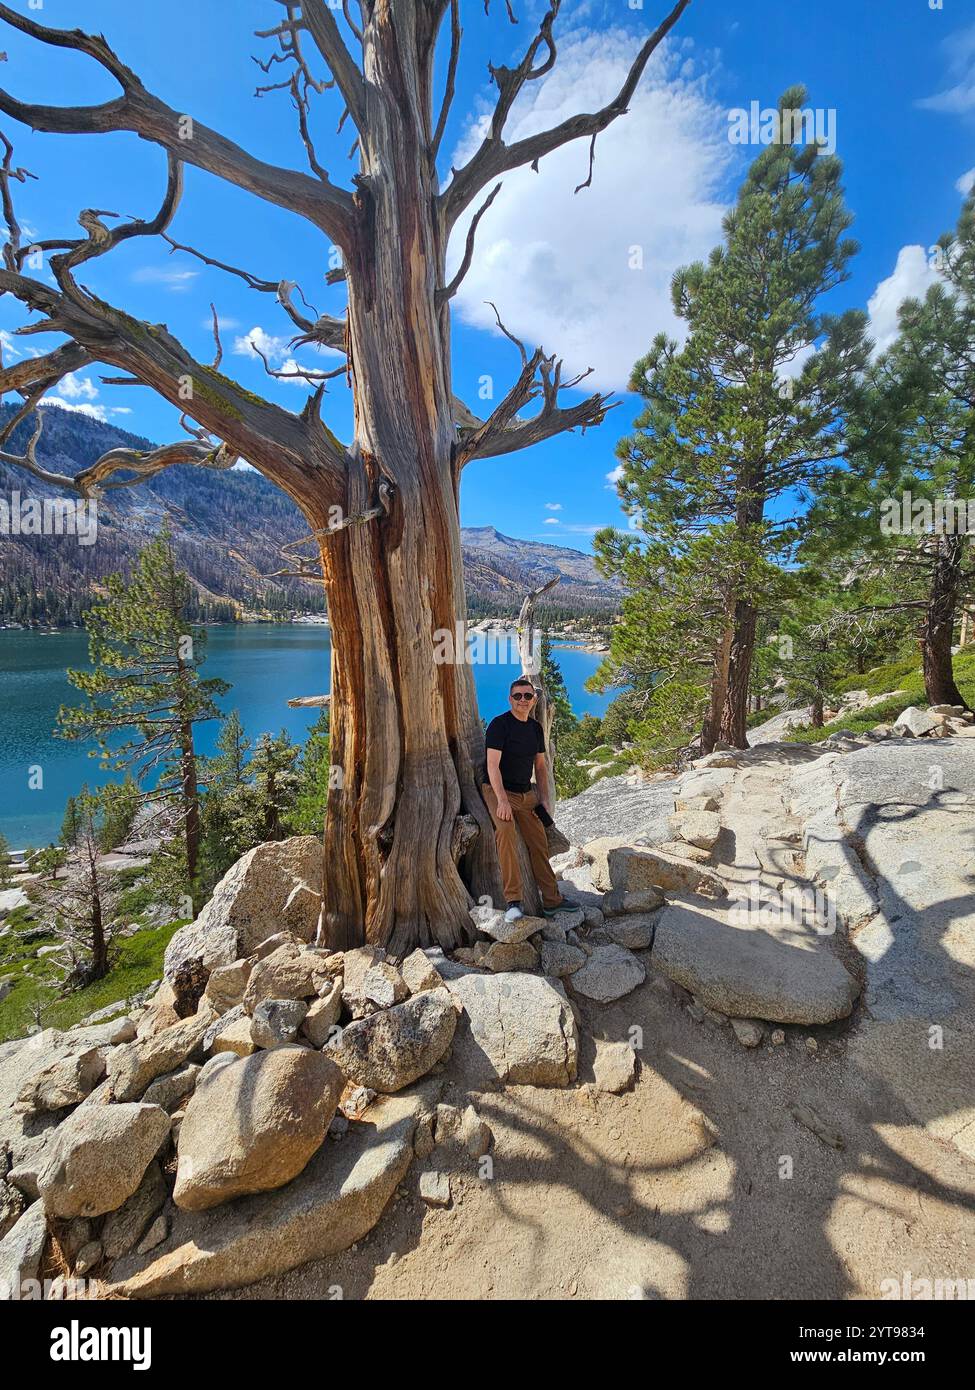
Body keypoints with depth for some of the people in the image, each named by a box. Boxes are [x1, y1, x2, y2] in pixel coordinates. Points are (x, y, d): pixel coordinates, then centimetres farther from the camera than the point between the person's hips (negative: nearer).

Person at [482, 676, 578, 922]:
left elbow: (541, 765, 18)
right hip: (498, 791, -7)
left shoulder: (535, 727, 10)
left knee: (539, 843, 7)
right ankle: (513, 901, -29)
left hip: (526, 793, 7)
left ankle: (552, 900, 19)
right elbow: (493, 765, -19)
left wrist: (545, 798, 9)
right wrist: (502, 801, -27)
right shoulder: (499, 724, -12)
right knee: (506, 831, -30)